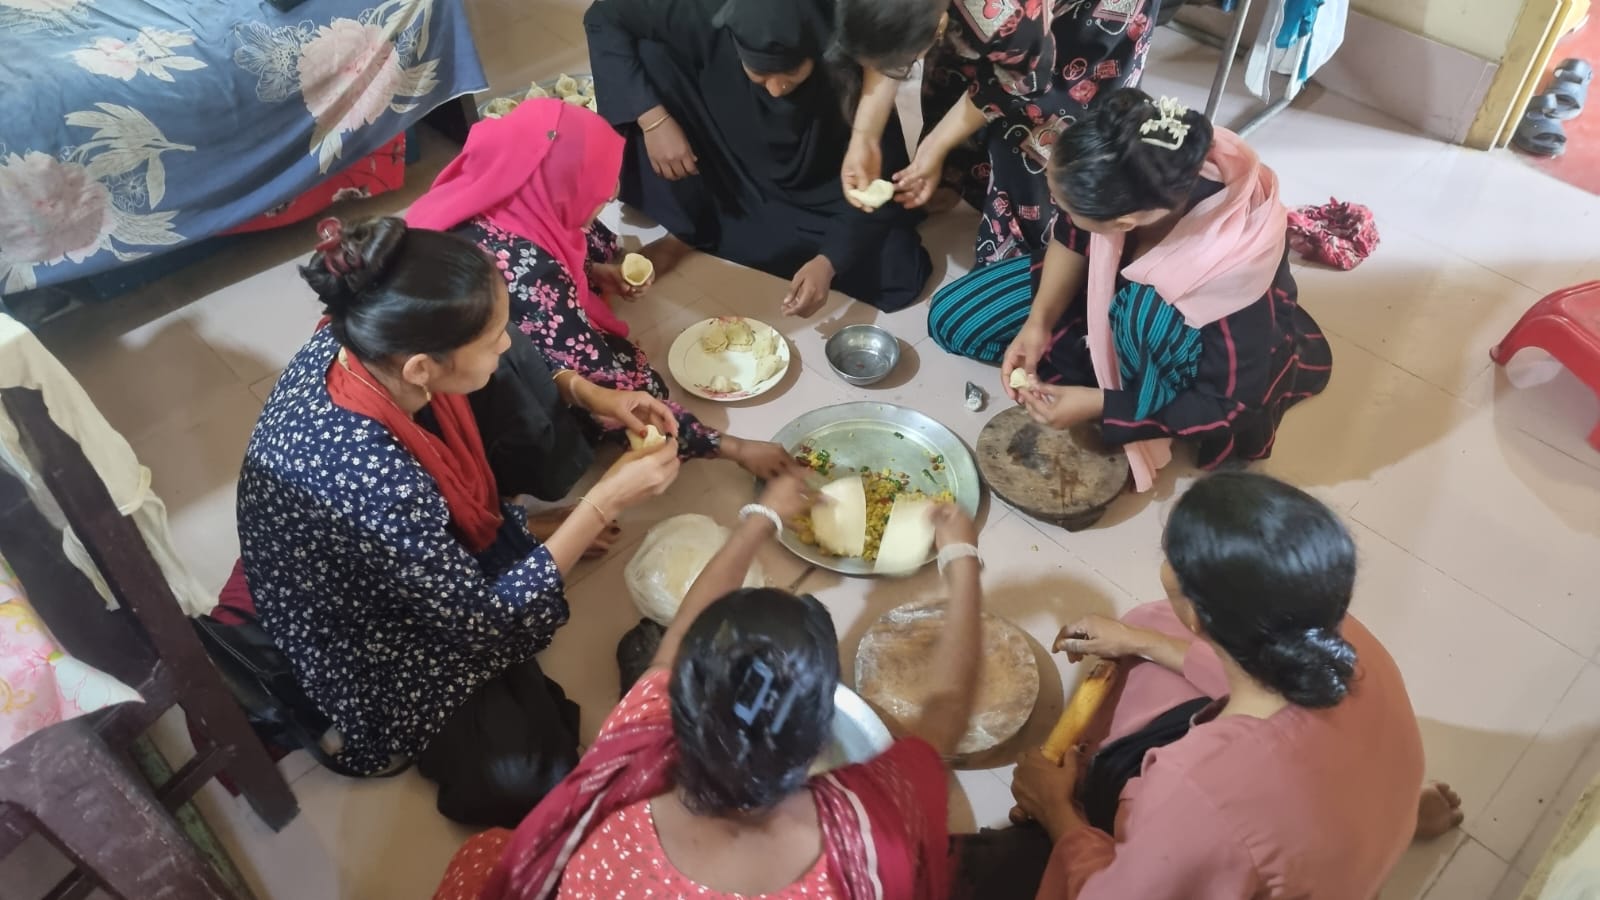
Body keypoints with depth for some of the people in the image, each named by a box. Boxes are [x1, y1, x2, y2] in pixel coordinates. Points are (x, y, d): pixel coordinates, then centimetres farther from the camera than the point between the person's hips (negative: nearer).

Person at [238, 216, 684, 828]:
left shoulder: (363, 343, -22)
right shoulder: (375, 482, -43)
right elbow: (488, 619, -28)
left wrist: (584, 393, -9)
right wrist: (605, 502, -28)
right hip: (371, 645, -7)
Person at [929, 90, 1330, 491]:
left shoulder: (1235, 270, -42)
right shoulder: (1120, 175, -31)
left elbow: (1231, 406, -28)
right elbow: (1072, 238, -8)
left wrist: (1095, 405, -28)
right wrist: (1039, 321, -19)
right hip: (1117, 284, 5)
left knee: (1145, 311, -40)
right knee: (951, 318, -2)